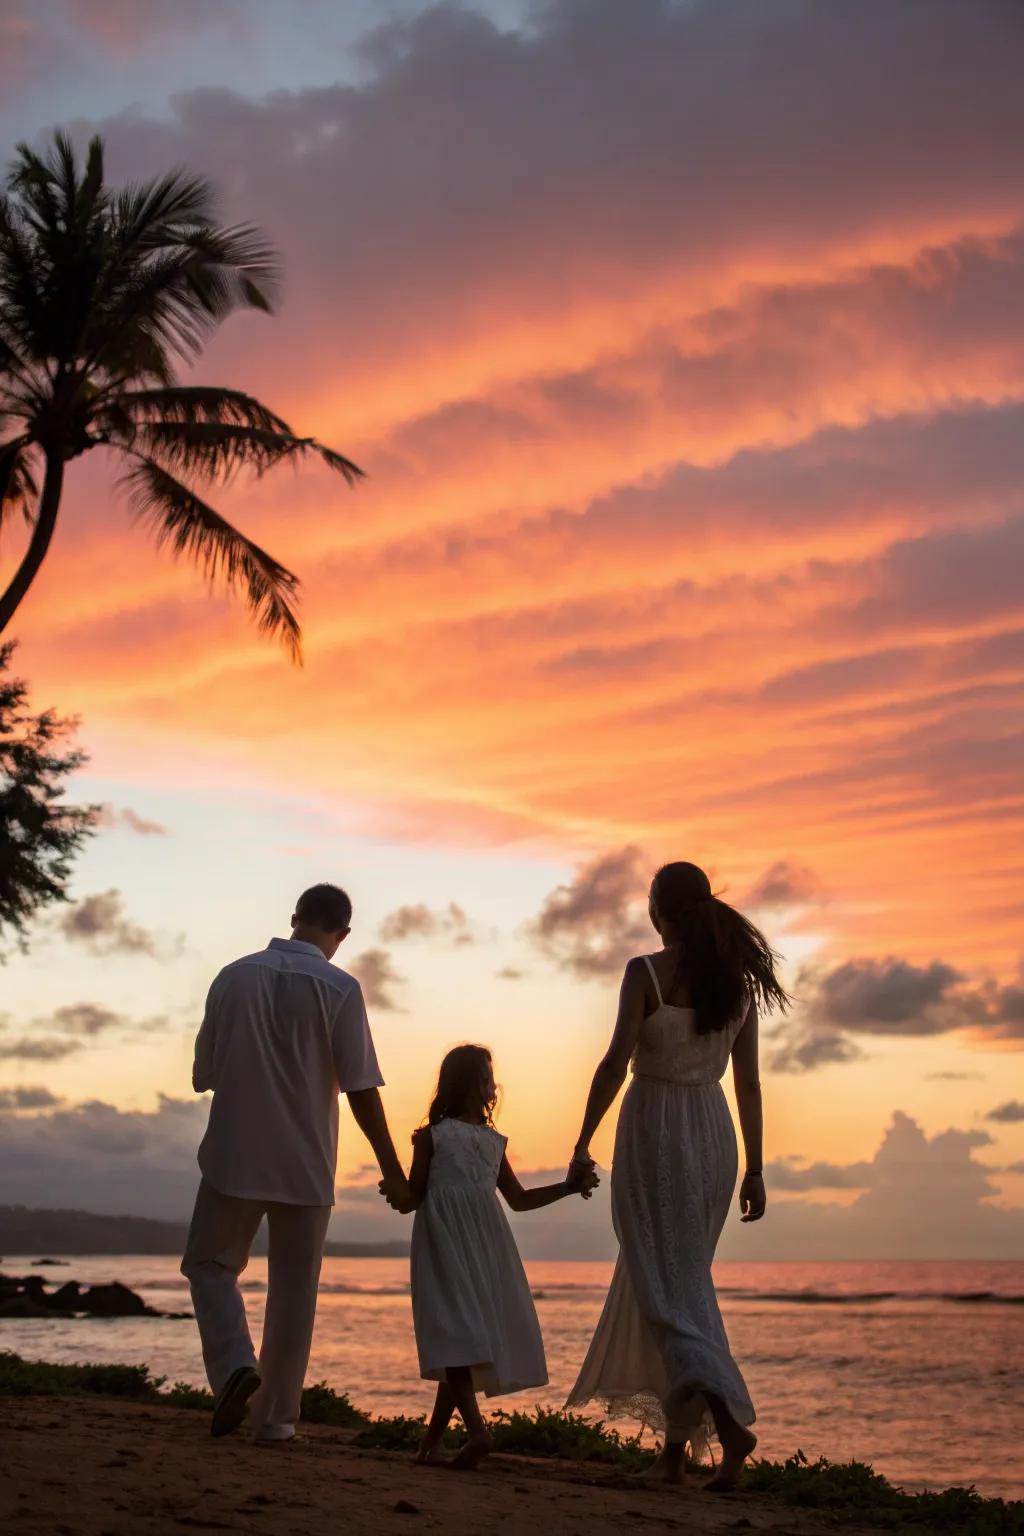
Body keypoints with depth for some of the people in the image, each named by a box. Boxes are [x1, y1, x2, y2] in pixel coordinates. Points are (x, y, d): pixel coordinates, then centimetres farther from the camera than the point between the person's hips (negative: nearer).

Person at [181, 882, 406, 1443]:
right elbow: (361, 1089, -10)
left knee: (209, 1264, 14)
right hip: (305, 1165, 0)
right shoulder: (339, 989, -8)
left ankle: (235, 1366, -9)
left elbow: (204, 1074, 6)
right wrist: (391, 1169, -3)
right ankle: (276, 1414, 12)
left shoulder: (234, 977, -1)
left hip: (234, 1157, 1)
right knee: (293, 1287, 10)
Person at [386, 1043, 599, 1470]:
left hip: (486, 1243, 4)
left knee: (466, 1342, -2)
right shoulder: (432, 1135, 6)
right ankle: (476, 1432, -11)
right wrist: (396, 1194, -20)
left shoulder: (493, 1140, 18)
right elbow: (413, 1199, 4)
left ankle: (431, 1440, -2)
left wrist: (570, 1186, 13)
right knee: (456, 1333, -8)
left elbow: (518, 1199, 21)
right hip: (444, 1239, -4)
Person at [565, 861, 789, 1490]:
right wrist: (755, 1169, 10)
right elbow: (749, 1083, 6)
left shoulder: (646, 971, -10)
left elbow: (616, 1063, -14)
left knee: (669, 1286, -2)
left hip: (653, 1130, -5)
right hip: (713, 1132, 5)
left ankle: (729, 1418, -21)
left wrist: (584, 1142, -6)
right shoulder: (739, 978, 5)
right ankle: (678, 1435, 20)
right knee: (678, 1276, 17)